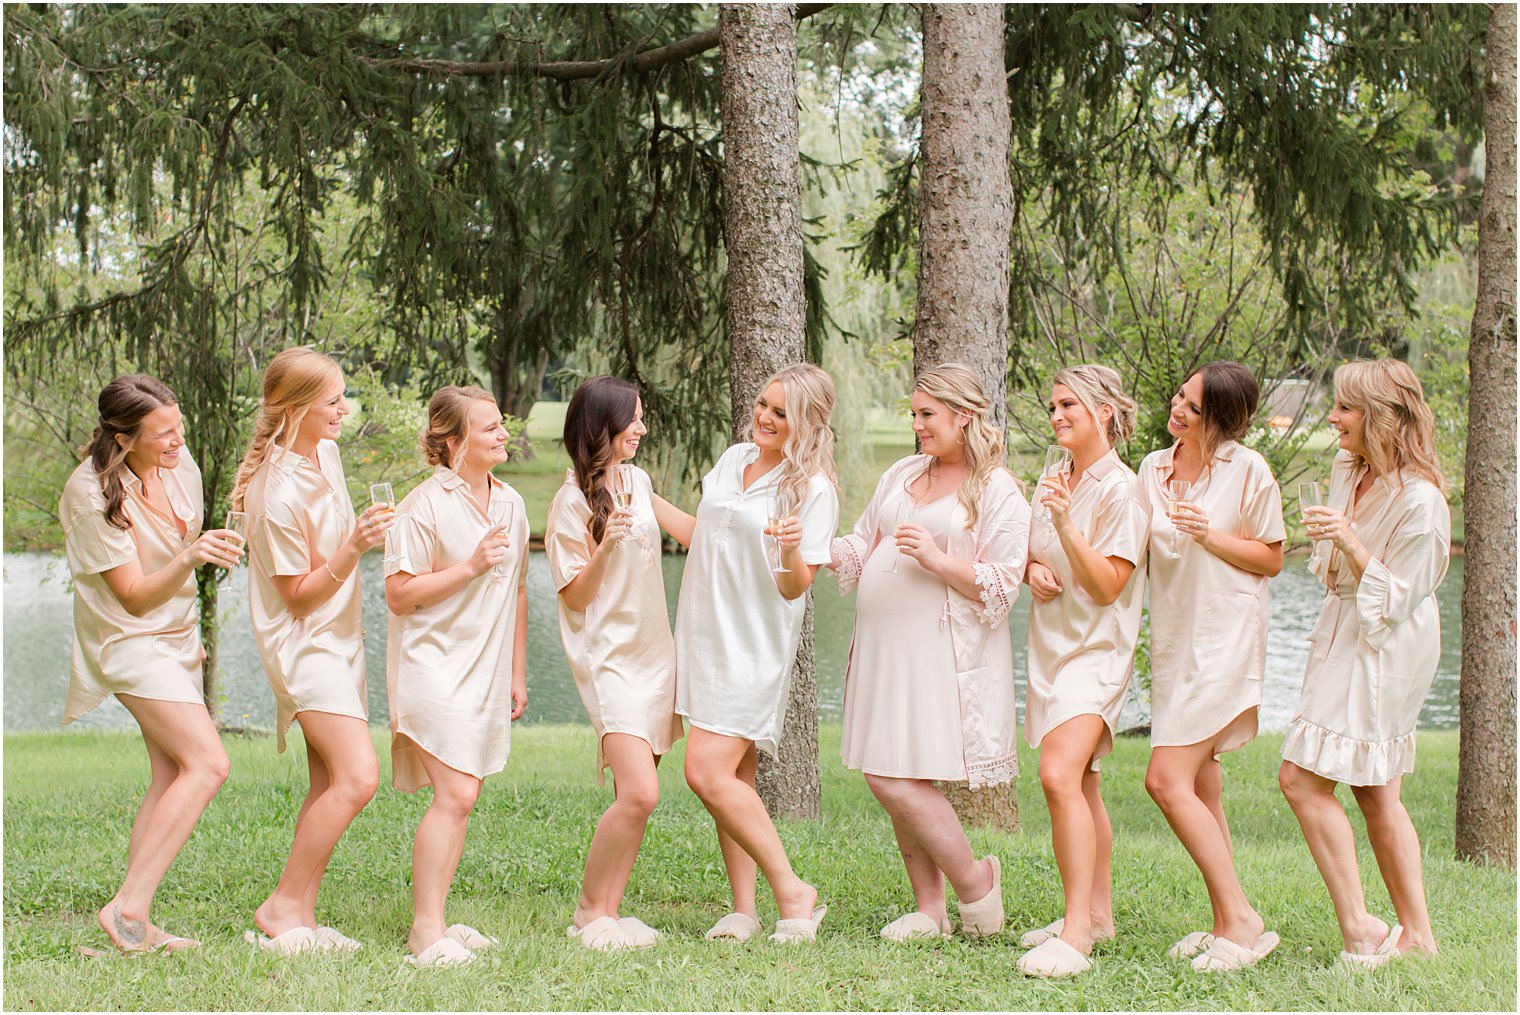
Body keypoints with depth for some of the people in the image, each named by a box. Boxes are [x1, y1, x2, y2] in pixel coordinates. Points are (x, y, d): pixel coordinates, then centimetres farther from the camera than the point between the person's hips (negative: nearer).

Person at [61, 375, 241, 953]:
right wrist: (189, 558, -40)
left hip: (177, 638, 8)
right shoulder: (94, 495, -23)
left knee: (171, 779, 5)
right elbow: (135, 597, -23)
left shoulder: (180, 468, -1)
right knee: (207, 764, -19)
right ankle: (128, 906, -20)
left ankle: (136, 924, 7)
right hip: (131, 642, -8)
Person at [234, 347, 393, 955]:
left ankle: (300, 916, 10)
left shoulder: (323, 449, 4)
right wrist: (353, 547, -28)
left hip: (339, 636, 9)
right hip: (303, 642, -9)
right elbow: (300, 596, -18)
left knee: (331, 785, 7)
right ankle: (282, 907, -10)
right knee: (357, 776, -19)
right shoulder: (277, 494, -23)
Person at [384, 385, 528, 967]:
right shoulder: (426, 504, -10)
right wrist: (470, 566, -19)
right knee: (455, 794, -15)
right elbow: (399, 595, -12)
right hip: (434, 663, -7)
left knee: (462, 796, 7)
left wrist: (517, 674, 20)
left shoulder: (509, 503, 12)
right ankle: (427, 929, -12)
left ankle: (433, 919, 13)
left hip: (485, 671, 7)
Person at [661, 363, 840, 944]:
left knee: (708, 772, -17)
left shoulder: (813, 491, -10)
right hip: (705, 635, 7)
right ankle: (743, 911, 12)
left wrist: (791, 551, -34)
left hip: (754, 645, -7)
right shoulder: (734, 460, 10)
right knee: (734, 778, 8)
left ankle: (792, 891, -6)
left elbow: (795, 587, -13)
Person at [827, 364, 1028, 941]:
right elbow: (861, 547, 20)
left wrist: (938, 559, -19)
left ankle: (975, 883, 5)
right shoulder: (903, 475, 17)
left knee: (894, 778, -13)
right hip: (882, 648, 7)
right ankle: (929, 910, 14)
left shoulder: (998, 493, -3)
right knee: (894, 783, 5)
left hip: (939, 652, -7)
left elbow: (1001, 588, -8)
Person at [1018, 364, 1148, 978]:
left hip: (1095, 650, -9)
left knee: (1060, 775, -24)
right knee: (1080, 786, 15)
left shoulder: (1120, 489, -12)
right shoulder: (1052, 483, 11)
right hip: (1051, 646, 9)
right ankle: (1098, 914, 25)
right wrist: (1033, 568, 0)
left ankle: (1077, 933, -26)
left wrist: (1067, 526, -27)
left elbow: (1108, 586, -16)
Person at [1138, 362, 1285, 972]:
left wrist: (1211, 536, -18)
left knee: (1168, 780, -15)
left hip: (1223, 639, -7)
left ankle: (1242, 921, -9)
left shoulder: (1248, 471, -8)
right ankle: (1226, 924, 16)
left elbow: (1271, 559, -3)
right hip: (1173, 639, 7)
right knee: (1201, 790, 9)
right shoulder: (1153, 469, 10)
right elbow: (1138, 556, 17)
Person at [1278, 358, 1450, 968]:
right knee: (1377, 795, 11)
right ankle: (1416, 934, 17)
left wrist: (1347, 540, -28)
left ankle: (1359, 930, -9)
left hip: (1382, 650, -9)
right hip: (1346, 639, 9)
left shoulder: (1419, 500, -21)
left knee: (1303, 777, -13)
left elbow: (1395, 599, -20)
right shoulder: (1349, 470, 6)